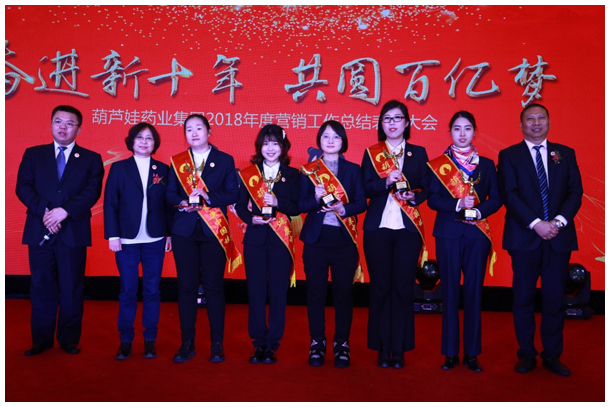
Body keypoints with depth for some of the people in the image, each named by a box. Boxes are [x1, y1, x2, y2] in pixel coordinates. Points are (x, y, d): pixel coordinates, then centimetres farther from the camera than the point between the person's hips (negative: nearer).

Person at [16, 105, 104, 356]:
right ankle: (41, 340, 18)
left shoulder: (91, 159, 8)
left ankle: (69, 340, 15)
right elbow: (23, 187, 2)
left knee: (72, 289, 3)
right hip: (40, 232, 2)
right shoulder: (33, 154, 13)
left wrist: (65, 211, -18)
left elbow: (92, 192, -4)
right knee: (41, 287, 7)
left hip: (74, 232, -1)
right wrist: (44, 211, -14)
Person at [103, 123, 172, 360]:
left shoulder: (163, 170, 7)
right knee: (128, 292, 3)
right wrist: (112, 235, -6)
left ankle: (150, 341, 17)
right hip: (127, 241, -1)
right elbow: (110, 203, 1)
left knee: (152, 291, 6)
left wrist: (170, 234, 0)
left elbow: (168, 204, 6)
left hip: (155, 241, 1)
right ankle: (125, 341, 16)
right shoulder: (119, 168, 5)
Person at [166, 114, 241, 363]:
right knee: (186, 286, 3)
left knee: (214, 286, -1)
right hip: (184, 230, 2)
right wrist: (182, 202, -14)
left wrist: (208, 197, -17)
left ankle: (217, 344, 10)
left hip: (214, 230, -2)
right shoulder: (177, 162, 12)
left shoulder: (225, 160, 6)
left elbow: (232, 194, -2)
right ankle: (187, 343, 14)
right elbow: (170, 194, 6)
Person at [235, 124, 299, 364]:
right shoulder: (248, 174, 9)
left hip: (281, 239, -1)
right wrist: (251, 218, -14)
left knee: (278, 292, 1)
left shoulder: (292, 175, 6)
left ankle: (272, 344, 12)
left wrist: (278, 203, -17)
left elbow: (297, 208, -1)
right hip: (255, 238, 1)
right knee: (255, 291, 4)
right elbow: (240, 206, 5)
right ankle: (258, 344, 16)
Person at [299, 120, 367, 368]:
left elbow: (361, 203, 2)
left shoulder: (353, 170, 9)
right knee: (315, 292, 3)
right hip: (315, 238, 0)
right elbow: (301, 204, 1)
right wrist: (316, 199, -18)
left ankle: (342, 344, 14)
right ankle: (317, 343, 16)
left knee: (343, 292, 2)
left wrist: (344, 209, -17)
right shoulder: (309, 170, 8)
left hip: (344, 238, 0)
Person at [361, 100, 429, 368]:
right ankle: (382, 347, 12)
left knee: (403, 288, 0)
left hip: (408, 228, 0)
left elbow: (426, 188, 8)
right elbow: (365, 189, -1)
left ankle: (400, 348, 10)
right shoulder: (371, 153, 9)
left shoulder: (418, 153, 11)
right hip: (378, 227, 0)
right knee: (380, 287, 3)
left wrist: (414, 196, -12)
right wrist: (386, 182, -18)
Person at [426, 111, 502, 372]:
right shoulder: (439, 164, 7)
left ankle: (472, 352, 11)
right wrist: (458, 204, -16)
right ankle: (451, 352, 9)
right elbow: (432, 199, -1)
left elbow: (495, 199, 7)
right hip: (448, 233, -1)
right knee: (450, 292, 1)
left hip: (477, 232, 1)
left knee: (474, 291, 2)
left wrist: (479, 211, -12)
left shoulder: (486, 164, 12)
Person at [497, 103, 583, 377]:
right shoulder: (509, 156, 4)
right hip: (524, 238, -2)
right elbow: (509, 194, -6)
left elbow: (575, 192, 5)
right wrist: (536, 224, -16)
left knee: (555, 298, 5)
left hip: (559, 238, 2)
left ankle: (552, 355, 17)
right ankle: (527, 354, 16)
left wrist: (559, 221, -11)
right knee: (523, 298, 4)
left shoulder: (565, 154, 12)